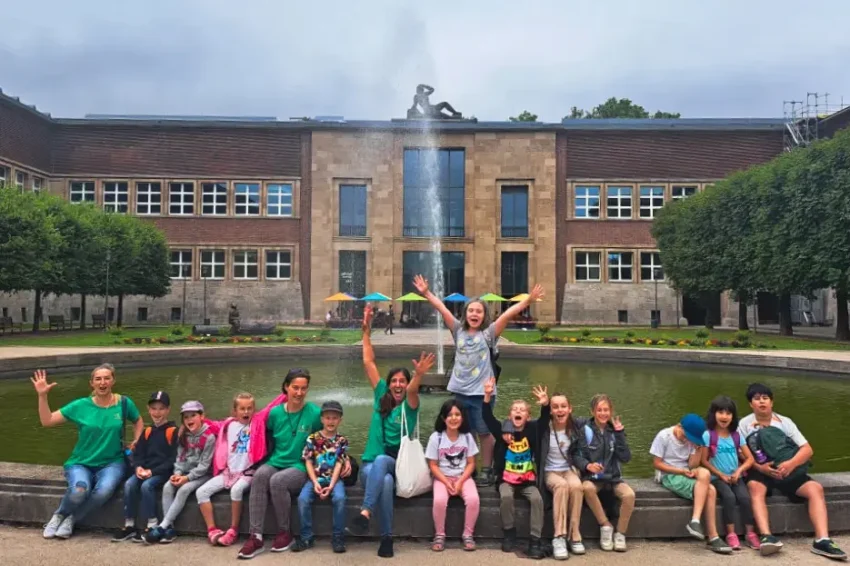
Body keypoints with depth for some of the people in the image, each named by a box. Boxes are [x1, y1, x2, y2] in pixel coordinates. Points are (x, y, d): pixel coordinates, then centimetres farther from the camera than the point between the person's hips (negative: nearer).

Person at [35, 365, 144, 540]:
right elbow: (47, 421, 0)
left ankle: (71, 519, -5)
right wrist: (42, 396, -9)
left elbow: (138, 422, 18)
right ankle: (59, 515, 1)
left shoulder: (124, 403, -1)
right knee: (79, 491, -34)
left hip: (112, 462, 0)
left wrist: (136, 442, 4)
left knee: (104, 491, -34)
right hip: (80, 463, 0)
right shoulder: (81, 405, -2)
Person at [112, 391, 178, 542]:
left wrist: (153, 471, -18)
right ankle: (129, 526, -10)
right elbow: (137, 453, 13)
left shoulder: (173, 431, -5)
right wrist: (138, 467, -10)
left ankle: (152, 527, -20)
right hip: (145, 471, 6)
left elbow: (174, 459, -10)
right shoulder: (147, 432, 15)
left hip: (164, 472, -5)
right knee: (129, 484, -21)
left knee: (146, 486, -30)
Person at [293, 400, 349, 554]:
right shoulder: (312, 439, 2)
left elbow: (339, 464, -4)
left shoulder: (342, 441, 3)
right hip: (315, 478, 1)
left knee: (340, 498, -30)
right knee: (303, 498, -26)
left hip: (334, 478, -1)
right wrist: (315, 482, -14)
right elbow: (308, 462, -1)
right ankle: (306, 537, -10)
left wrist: (331, 485, -16)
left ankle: (338, 537, -14)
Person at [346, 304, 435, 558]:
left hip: (397, 465, -1)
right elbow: (368, 364, 5)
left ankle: (364, 514, -43)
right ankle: (386, 537, -25)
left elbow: (412, 390, -25)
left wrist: (418, 375, -47)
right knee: (385, 481, -34)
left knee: (382, 460, -37)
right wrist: (366, 331, 0)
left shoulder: (410, 404, 1)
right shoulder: (381, 398, 9)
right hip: (371, 466, 1)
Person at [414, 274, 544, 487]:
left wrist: (528, 300, -22)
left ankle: (486, 471, 23)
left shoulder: (489, 334, -4)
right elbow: (442, 309, 0)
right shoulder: (458, 331, 4)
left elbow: (508, 314, -14)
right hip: (458, 391, 3)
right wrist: (426, 293, -5)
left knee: (485, 433, 10)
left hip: (482, 393, -3)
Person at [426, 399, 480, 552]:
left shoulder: (467, 437, -3)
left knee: (473, 499, -28)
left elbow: (471, 463, -1)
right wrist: (446, 482, -17)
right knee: (439, 500, -32)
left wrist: (460, 482, -14)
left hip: (463, 477, 2)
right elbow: (433, 465, -5)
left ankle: (468, 535, -6)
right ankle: (439, 535, -8)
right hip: (442, 477, -1)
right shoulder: (436, 437, -9)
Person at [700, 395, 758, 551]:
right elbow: (704, 461, -6)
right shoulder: (708, 435, -8)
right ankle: (731, 534, -17)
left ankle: (750, 533, -8)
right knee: (729, 497, -28)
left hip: (735, 477, 3)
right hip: (717, 478, -3)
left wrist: (739, 471, -11)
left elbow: (750, 458, 5)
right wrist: (721, 475, -11)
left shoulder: (737, 435, 4)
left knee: (744, 497, -23)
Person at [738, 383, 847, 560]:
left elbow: (807, 449, -2)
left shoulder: (784, 422, 5)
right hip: (760, 472, -3)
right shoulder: (744, 424, -1)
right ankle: (766, 536, -50)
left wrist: (791, 463, -21)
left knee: (815, 488, -22)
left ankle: (822, 541, -28)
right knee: (755, 487, -36)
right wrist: (759, 467, -22)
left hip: (787, 472, 3)